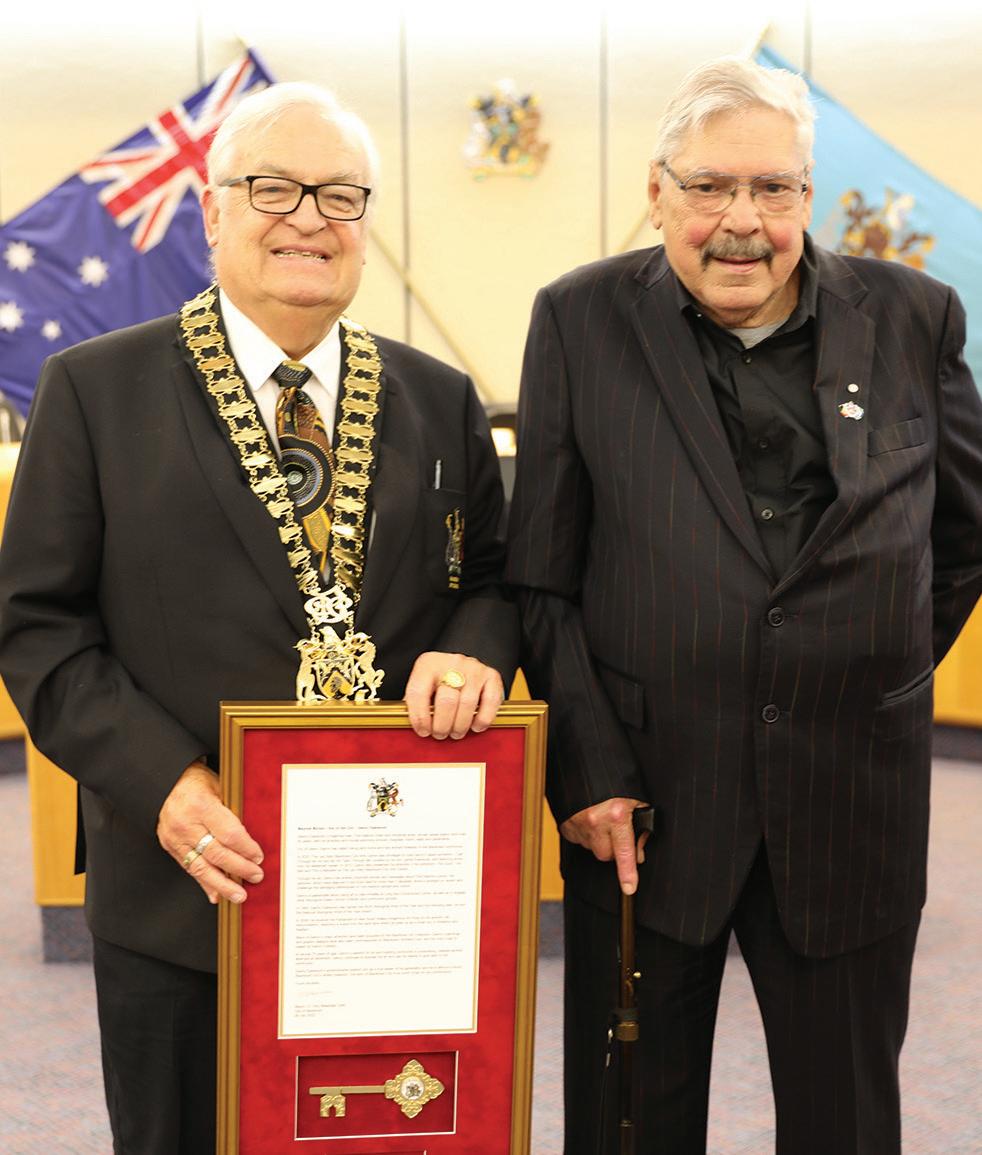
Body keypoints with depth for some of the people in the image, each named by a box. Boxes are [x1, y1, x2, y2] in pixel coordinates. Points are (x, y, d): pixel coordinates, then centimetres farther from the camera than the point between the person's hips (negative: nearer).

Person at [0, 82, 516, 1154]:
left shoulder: (440, 402, 7)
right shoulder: (95, 389, -2)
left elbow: (494, 577, 12)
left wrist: (472, 651, -12)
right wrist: (162, 783, -16)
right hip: (182, 893, -2)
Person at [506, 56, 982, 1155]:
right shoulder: (581, 321, -2)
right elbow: (539, 581, -2)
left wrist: (890, 670, 10)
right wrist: (587, 771, -7)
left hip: (853, 806, 2)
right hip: (647, 804, -1)